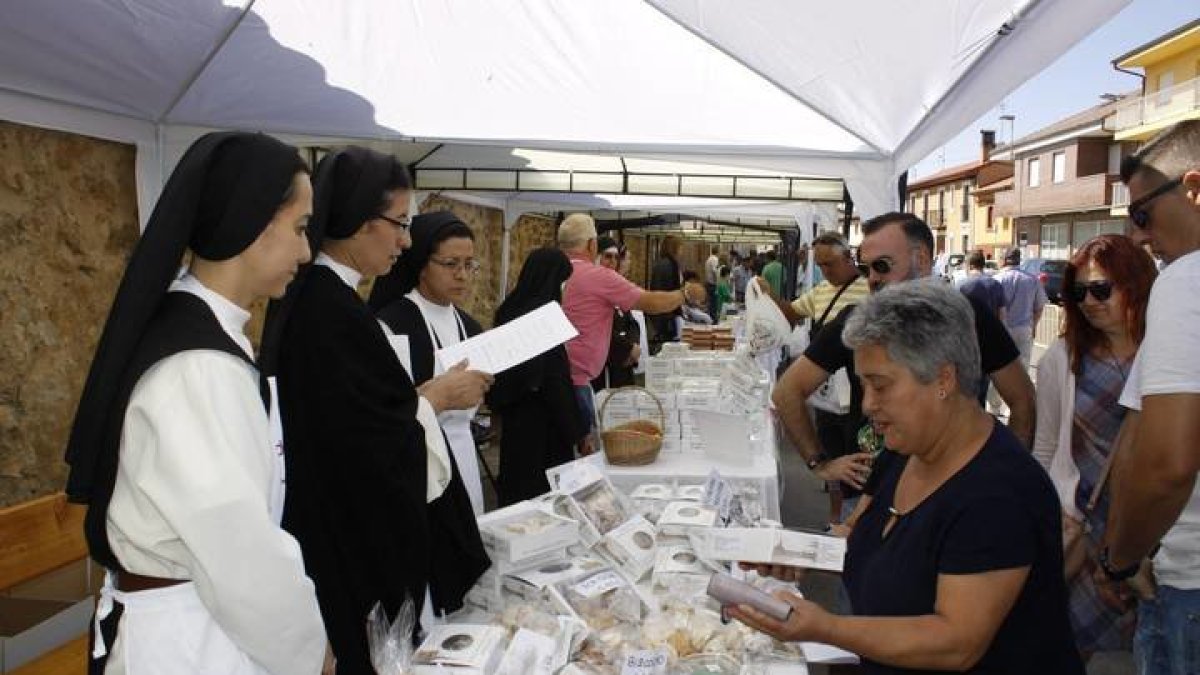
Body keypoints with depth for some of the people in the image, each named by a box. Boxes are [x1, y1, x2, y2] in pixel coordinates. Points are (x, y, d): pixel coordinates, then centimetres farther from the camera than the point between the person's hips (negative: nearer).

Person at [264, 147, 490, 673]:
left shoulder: (309, 295, 5)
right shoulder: (332, 308, -24)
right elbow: (373, 448, -24)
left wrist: (419, 394, 3)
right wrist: (437, 397, -10)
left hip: (331, 527, 9)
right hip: (355, 544, -9)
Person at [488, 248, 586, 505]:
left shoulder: (511, 310, 5)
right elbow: (556, 382, -19)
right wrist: (577, 432, -12)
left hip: (516, 418, 9)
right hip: (541, 425, -8)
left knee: (517, 488, 17)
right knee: (543, 491, 2)